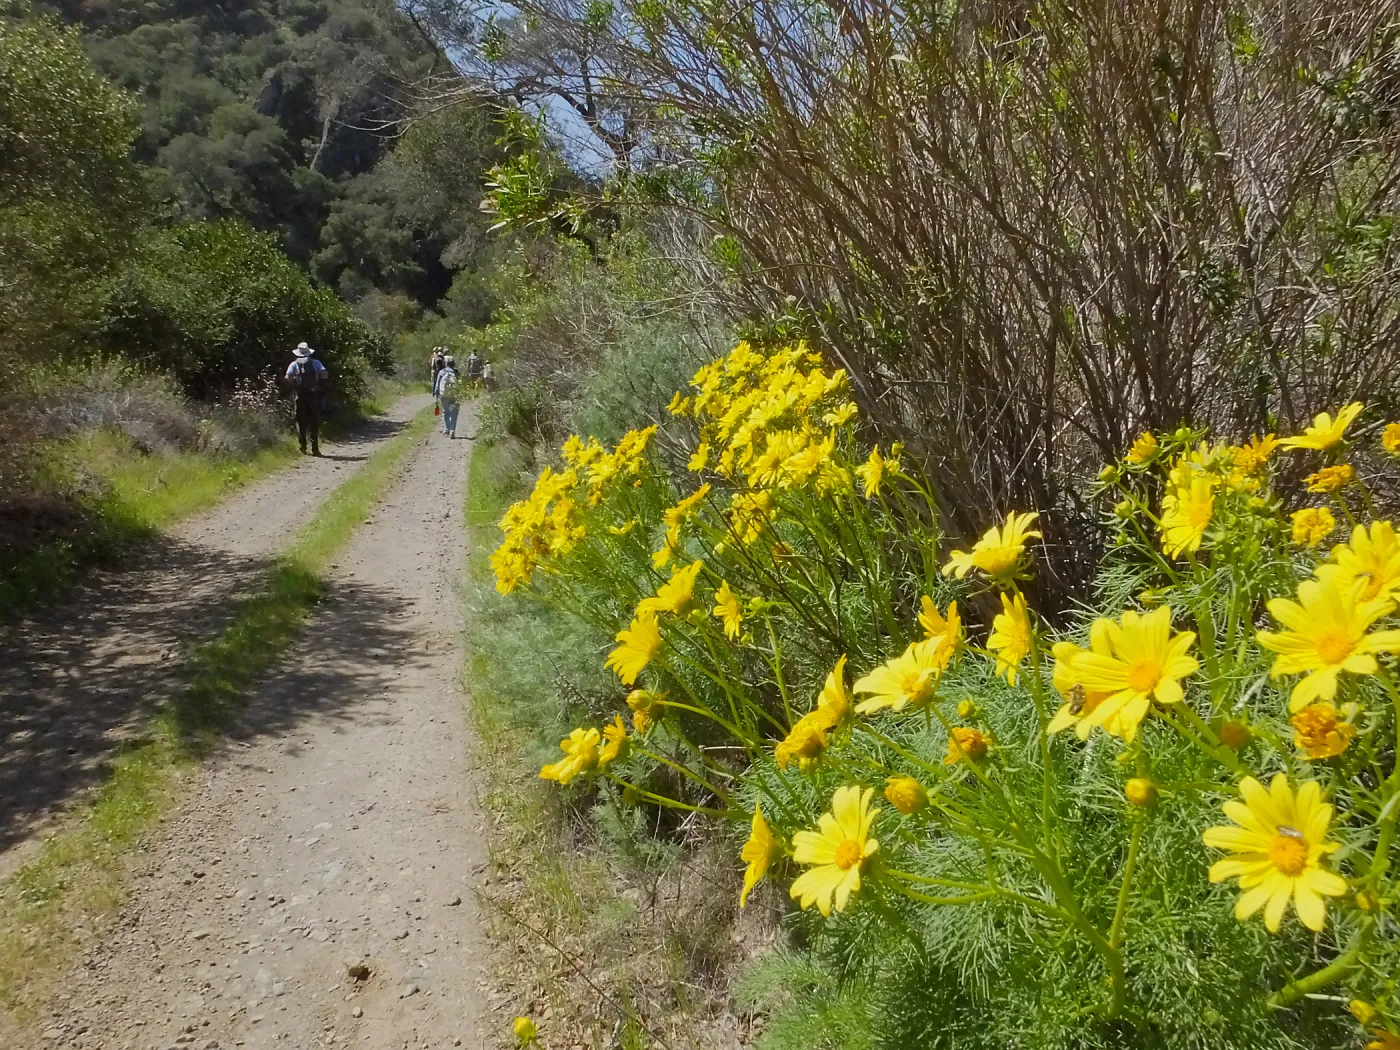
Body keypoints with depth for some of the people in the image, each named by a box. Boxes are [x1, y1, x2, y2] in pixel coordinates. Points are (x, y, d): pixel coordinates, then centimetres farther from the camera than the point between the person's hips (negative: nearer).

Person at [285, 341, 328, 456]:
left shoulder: (294, 364, 7)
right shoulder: (315, 363, 7)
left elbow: (288, 377, -9)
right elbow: (323, 374, -8)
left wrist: (294, 386, 6)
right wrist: (321, 385, 7)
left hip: (301, 396, 0)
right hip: (314, 395, 0)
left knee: (301, 422, 10)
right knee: (314, 422, 5)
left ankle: (302, 448, 7)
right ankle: (315, 449, 1)